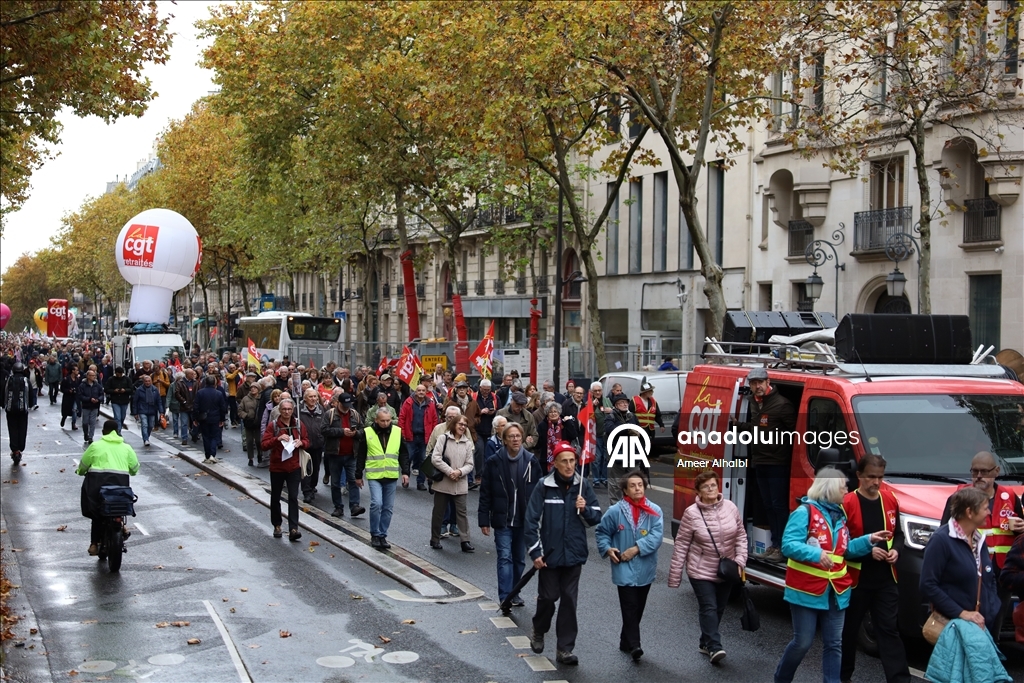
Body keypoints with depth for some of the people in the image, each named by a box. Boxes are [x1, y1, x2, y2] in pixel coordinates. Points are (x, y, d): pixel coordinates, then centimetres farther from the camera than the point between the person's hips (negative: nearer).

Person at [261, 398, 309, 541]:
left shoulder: (299, 425, 3)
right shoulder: (273, 426, -6)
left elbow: (307, 441, 13)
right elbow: (264, 444, -11)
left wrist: (301, 442, -10)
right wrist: (277, 439, -26)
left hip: (294, 467, 1)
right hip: (277, 467, -1)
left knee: (293, 497, -7)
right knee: (275, 498, 11)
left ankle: (293, 529, -11)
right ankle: (277, 525, 28)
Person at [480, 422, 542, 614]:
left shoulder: (531, 461, -1)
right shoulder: (494, 462, -6)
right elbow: (485, 493, -2)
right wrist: (484, 520, -5)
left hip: (524, 520, 3)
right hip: (502, 519, -2)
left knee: (519, 559, 12)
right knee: (505, 558, -8)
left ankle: (514, 594, 26)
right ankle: (505, 599, -8)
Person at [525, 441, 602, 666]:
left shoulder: (583, 485, -1)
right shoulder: (544, 486, -8)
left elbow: (596, 518, 6)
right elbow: (532, 520, -7)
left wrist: (585, 509, -16)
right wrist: (535, 552, -9)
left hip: (574, 554, 2)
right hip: (550, 554, -2)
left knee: (569, 601, 3)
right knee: (547, 597, 9)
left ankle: (565, 649, 9)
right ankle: (538, 632, 37)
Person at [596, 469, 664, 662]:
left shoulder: (654, 511, -2)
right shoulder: (616, 511, -4)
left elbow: (656, 536, -12)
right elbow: (601, 532, 7)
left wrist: (636, 549, -20)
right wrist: (607, 548, -9)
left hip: (645, 569, 3)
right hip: (624, 569, -3)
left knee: (638, 608, 14)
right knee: (630, 607, -11)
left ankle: (626, 642, 29)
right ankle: (634, 645, -13)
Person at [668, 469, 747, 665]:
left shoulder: (730, 507, -5)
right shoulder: (692, 513, -13)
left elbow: (741, 535, 5)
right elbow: (681, 545, -8)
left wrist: (740, 559, -8)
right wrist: (675, 576, -8)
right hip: (701, 571, -4)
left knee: (719, 608, 13)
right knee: (708, 608, -11)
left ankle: (705, 643, 28)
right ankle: (714, 647, -8)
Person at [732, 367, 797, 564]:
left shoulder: (782, 404, -14)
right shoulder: (755, 404, 14)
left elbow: (796, 431, -16)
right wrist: (735, 424, 16)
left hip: (777, 464, -9)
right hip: (759, 463, 9)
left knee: (779, 505, -6)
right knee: (768, 505, 12)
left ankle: (784, 547, -1)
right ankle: (775, 544, 20)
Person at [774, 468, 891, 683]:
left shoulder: (839, 515, 12)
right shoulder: (804, 512, -13)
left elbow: (845, 549, 16)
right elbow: (789, 545, -20)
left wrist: (869, 540, 3)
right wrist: (816, 553, -33)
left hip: (836, 591, 7)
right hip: (806, 590, -7)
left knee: (834, 643, 7)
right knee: (802, 642, 2)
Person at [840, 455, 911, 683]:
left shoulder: (890, 500, 4)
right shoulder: (848, 503, -13)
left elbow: (897, 534, 16)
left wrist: (896, 550, -4)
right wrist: (868, 550, -20)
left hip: (885, 579, 4)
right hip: (856, 579, -4)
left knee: (889, 629, 3)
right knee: (849, 629, 10)